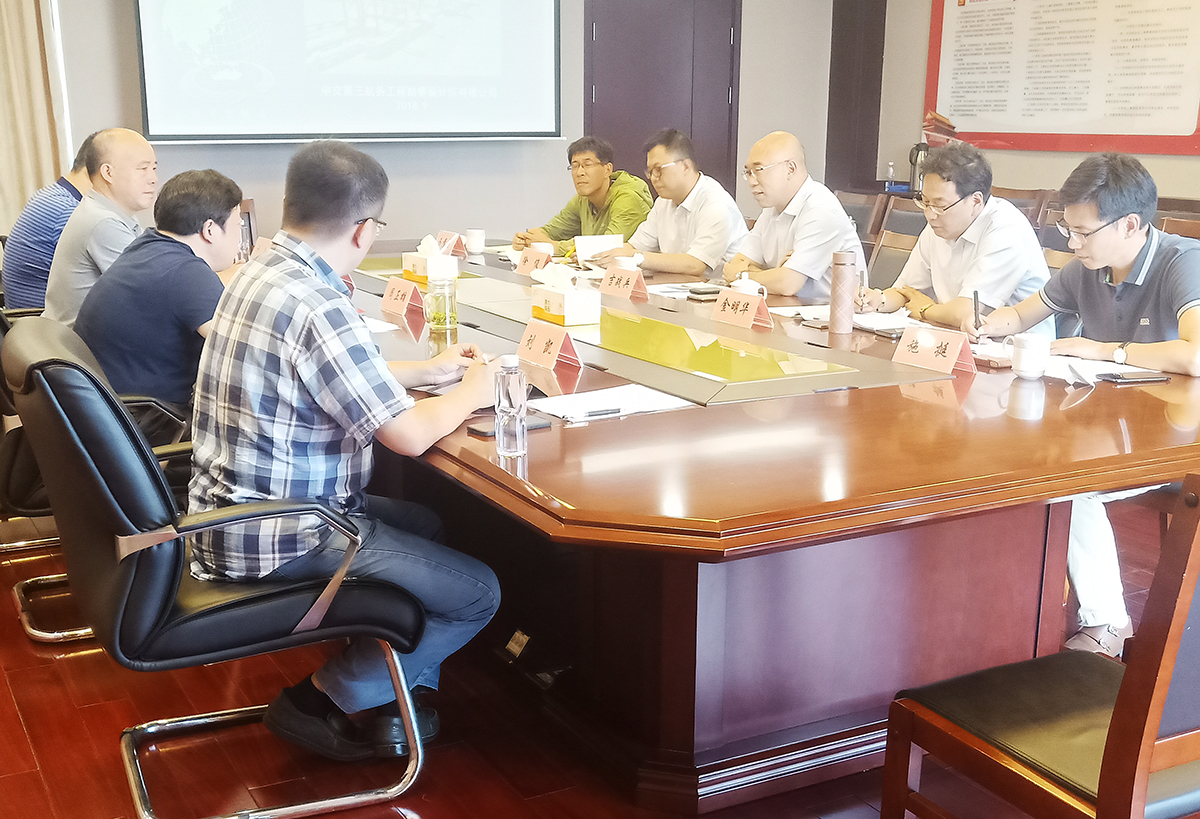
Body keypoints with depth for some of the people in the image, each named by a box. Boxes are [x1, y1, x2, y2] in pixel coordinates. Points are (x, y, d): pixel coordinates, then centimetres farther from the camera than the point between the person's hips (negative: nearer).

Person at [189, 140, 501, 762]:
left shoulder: (260, 271, 5)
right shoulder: (318, 308, -26)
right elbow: (409, 435, -21)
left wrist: (430, 370, 23)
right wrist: (474, 390, -2)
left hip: (232, 508, 10)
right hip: (274, 540, -10)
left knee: (425, 525, 25)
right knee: (477, 594, -3)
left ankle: (403, 686, 26)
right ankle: (327, 698, 7)